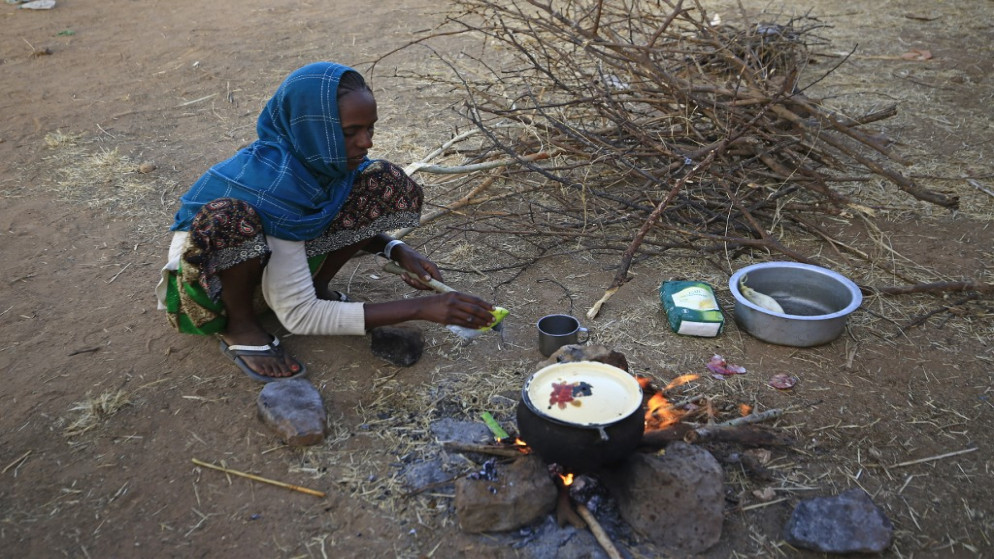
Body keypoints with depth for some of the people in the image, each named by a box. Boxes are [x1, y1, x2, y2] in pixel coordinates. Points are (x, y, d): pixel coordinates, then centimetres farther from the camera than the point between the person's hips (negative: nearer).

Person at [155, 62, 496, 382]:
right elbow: (297, 316, -34)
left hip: (283, 246, 5)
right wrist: (420, 308, -37)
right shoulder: (272, 179, -37)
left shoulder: (324, 153, -18)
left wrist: (399, 252, -17)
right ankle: (239, 324, -13)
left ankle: (316, 287, 1)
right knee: (231, 219, -42)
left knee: (387, 185, -14)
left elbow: (349, 219, 5)